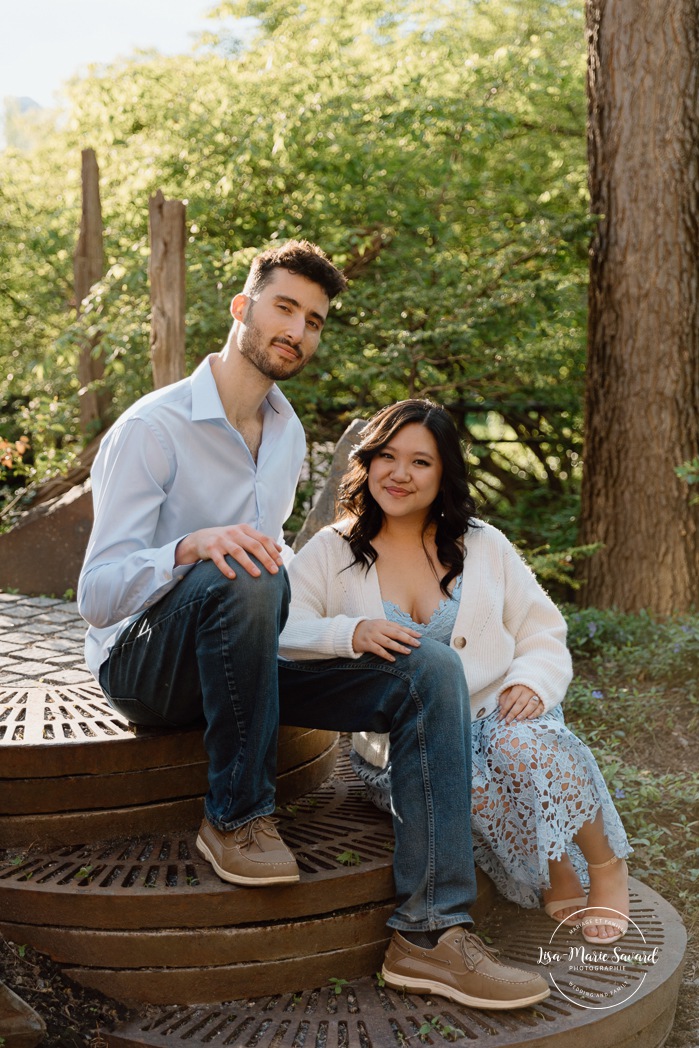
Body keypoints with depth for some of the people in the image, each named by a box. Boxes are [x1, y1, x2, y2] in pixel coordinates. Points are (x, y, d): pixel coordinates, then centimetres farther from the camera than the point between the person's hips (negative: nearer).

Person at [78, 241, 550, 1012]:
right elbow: (97, 593, -20)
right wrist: (194, 546, -40)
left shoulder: (287, 430, 11)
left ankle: (432, 929, -22)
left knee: (431, 672, -15)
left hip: (244, 654, 7)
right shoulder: (151, 427, -14)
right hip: (145, 661, -6)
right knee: (244, 577, -39)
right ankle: (236, 817, -22)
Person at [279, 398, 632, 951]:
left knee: (522, 746, -34)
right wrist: (351, 633, -27)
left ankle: (606, 867, -9)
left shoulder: (484, 546, 11)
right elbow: (277, 632, -10)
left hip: (499, 714, 2)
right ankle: (556, 881, -10)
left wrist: (533, 680, -12)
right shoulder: (332, 553, 4)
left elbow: (542, 631, 10)